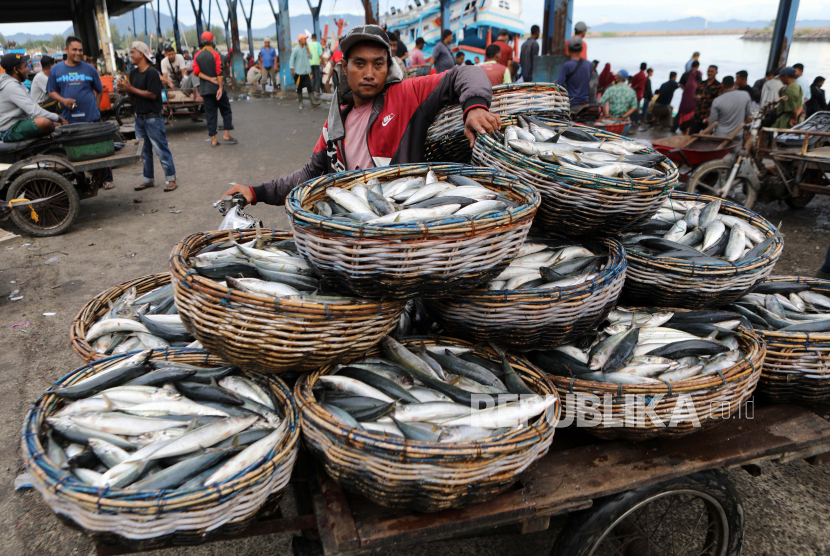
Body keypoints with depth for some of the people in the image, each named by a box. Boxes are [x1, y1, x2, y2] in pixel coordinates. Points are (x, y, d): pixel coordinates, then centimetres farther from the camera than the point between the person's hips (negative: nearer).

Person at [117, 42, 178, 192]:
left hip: (153, 117, -8)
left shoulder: (151, 72, -12)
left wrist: (131, 89, -16)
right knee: (144, 151, 13)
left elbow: (152, 94, -20)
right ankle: (149, 179, 22)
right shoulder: (133, 73, 12)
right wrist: (126, 90, -5)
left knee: (161, 149, -4)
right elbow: (134, 96, 15)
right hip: (139, 117, 8)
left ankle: (171, 179, 3)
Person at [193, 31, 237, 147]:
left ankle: (213, 139, 5)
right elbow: (219, 72, -14)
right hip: (216, 88, -4)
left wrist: (209, 79, -6)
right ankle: (227, 134, 1)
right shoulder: (215, 54, -9)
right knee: (226, 110, 8)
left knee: (210, 113, 6)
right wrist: (220, 87, -12)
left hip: (205, 89, 4)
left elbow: (196, 72, -1)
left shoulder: (197, 56, 5)